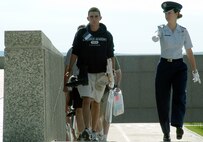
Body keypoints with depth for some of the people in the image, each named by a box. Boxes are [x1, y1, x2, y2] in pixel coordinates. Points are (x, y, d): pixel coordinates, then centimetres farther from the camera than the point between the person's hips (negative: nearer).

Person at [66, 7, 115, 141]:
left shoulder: (107, 35, 6)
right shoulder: (81, 34, 3)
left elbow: (111, 56, 8)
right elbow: (75, 53, 3)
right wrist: (69, 70, -4)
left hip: (101, 73, 1)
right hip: (85, 72, -1)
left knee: (96, 102, 7)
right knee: (86, 100, -15)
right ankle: (87, 129, -25)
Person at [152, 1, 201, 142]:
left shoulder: (183, 31, 2)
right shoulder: (162, 29, -2)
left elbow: (189, 52, 7)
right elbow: (156, 36, -27)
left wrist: (195, 71, 5)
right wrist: (155, 37, -52)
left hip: (179, 66, 0)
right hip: (164, 66, 0)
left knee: (180, 96, -22)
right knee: (163, 100, 2)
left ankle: (178, 126, -30)